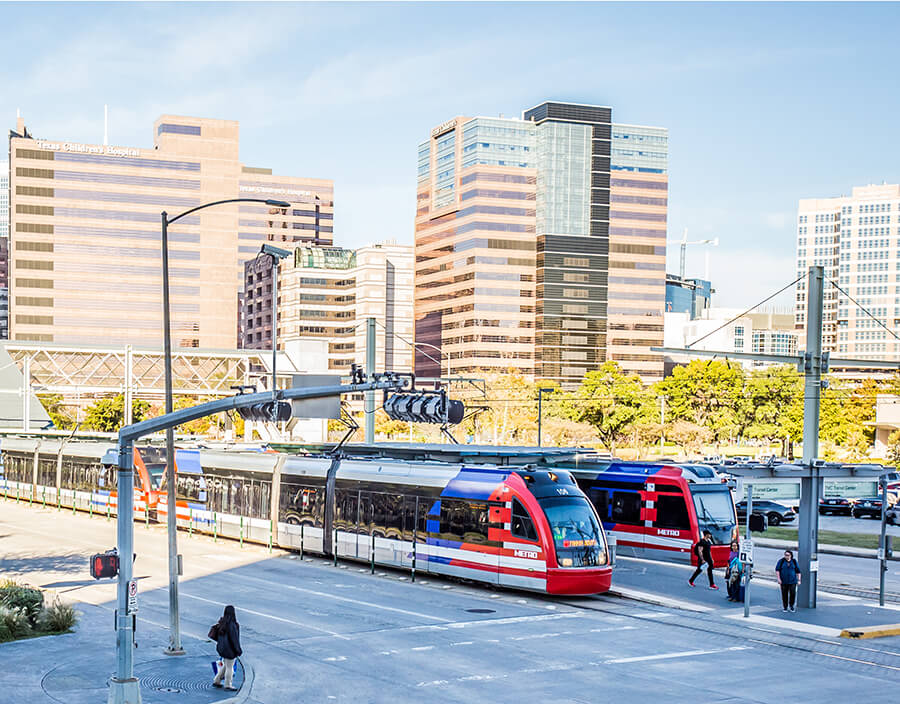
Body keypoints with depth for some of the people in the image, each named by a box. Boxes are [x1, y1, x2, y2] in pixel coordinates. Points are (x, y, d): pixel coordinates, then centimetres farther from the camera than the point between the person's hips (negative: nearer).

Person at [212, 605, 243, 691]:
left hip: (222, 647, 8)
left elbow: (219, 636, 10)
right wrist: (238, 650, -13)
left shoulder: (222, 622, 1)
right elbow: (234, 638, -21)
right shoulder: (231, 624, -25)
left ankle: (216, 681, 27)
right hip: (230, 649, -8)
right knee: (229, 667, 6)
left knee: (225, 665, 23)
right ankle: (228, 685, 16)